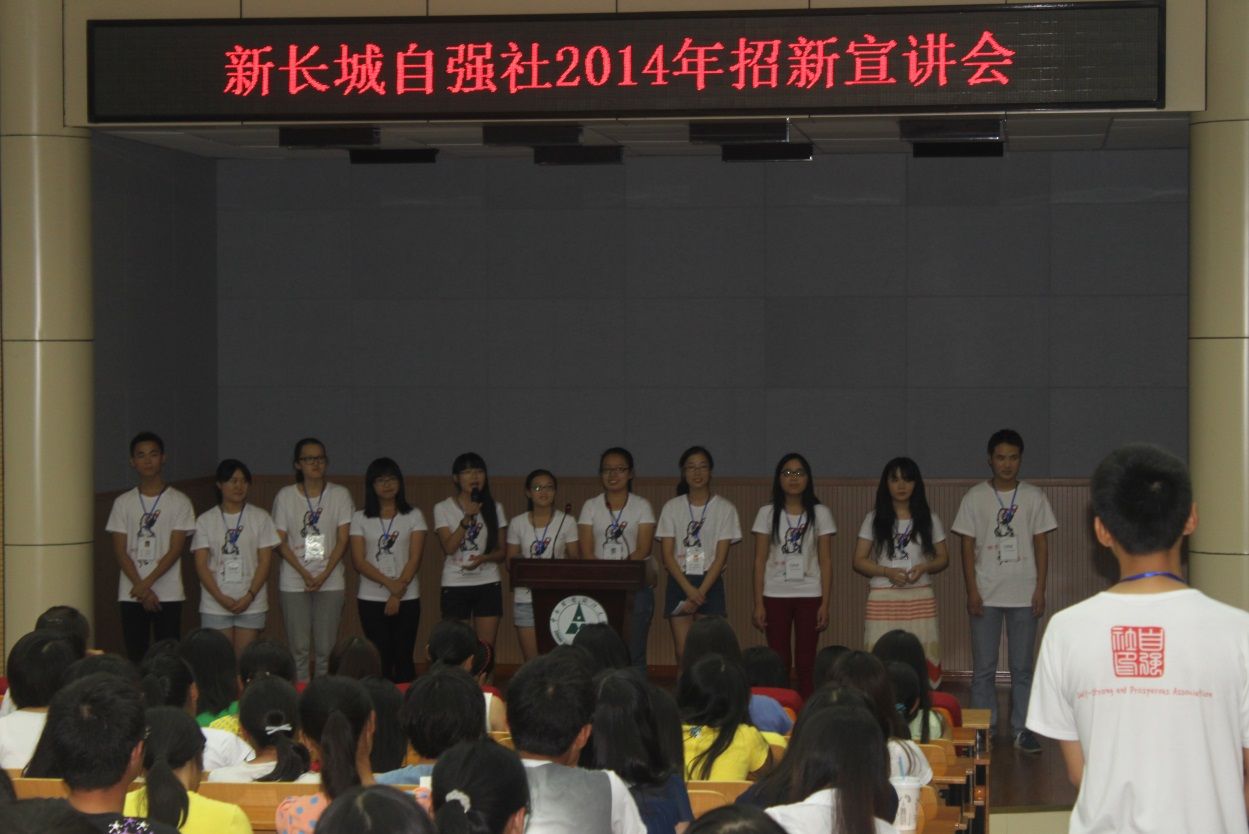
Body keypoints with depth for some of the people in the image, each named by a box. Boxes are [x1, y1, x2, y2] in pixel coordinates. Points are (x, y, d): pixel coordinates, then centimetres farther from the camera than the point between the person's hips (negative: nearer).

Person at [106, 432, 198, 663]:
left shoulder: (179, 502, 1)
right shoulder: (123, 503, 8)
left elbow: (176, 549, -5)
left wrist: (147, 583, -14)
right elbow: (120, 550, 3)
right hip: (131, 595, 2)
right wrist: (142, 590, -8)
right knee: (136, 657, 2)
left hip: (168, 594, -2)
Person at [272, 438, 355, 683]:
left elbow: (342, 540, 1)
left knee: (325, 649, 0)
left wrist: (324, 575, -9)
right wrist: (305, 574, -10)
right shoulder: (285, 496, 3)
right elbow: (280, 542, 0)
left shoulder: (340, 495, 3)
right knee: (299, 648, 0)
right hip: (294, 583, 0)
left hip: (330, 582, 0)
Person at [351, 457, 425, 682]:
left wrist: (397, 594, -12)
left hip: (407, 599, 0)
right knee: (381, 659, -3)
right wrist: (390, 583, -15)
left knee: (403, 658, -3)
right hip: (371, 599, 0)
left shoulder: (414, 516, 6)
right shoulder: (360, 519, 6)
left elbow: (415, 559, -2)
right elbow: (358, 562, -2)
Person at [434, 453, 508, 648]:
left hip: (488, 584, 2)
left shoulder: (494, 508, 7)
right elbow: (449, 547, -10)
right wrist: (467, 518, -20)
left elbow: (502, 551, 8)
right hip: (455, 585, -2)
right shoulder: (443, 509, 1)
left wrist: (483, 558, -13)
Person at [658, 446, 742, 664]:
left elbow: (721, 556, -3)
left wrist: (700, 593, -11)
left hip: (710, 583, -1)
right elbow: (668, 554, 0)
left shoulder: (725, 508, 1)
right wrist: (689, 589, -12)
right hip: (679, 583, 1)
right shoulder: (672, 508, 5)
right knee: (683, 654, -3)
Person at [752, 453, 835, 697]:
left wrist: (825, 603, -4)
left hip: (809, 595, 0)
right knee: (779, 663, 0)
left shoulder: (820, 514, 4)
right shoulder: (767, 513, 4)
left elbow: (825, 562, 2)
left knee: (806, 663, -1)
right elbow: (760, 561, 3)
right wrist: (758, 603, -3)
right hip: (775, 596, 0)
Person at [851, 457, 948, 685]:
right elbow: (859, 561, 4)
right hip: (883, 598, -1)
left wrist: (924, 567, -8)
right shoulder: (874, 519, 6)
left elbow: (943, 559, 13)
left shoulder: (929, 519, 10)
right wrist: (887, 572, -12)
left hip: (920, 598, 1)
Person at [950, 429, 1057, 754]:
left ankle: (1022, 729, 11)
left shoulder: (1034, 497, 4)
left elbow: (1041, 545, 6)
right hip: (986, 595, 0)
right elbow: (968, 547, 3)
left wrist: (1040, 590, -1)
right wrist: (972, 591, -4)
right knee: (984, 667, 3)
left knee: (1022, 666, 4)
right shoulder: (975, 497, 2)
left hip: (1024, 595, 0)